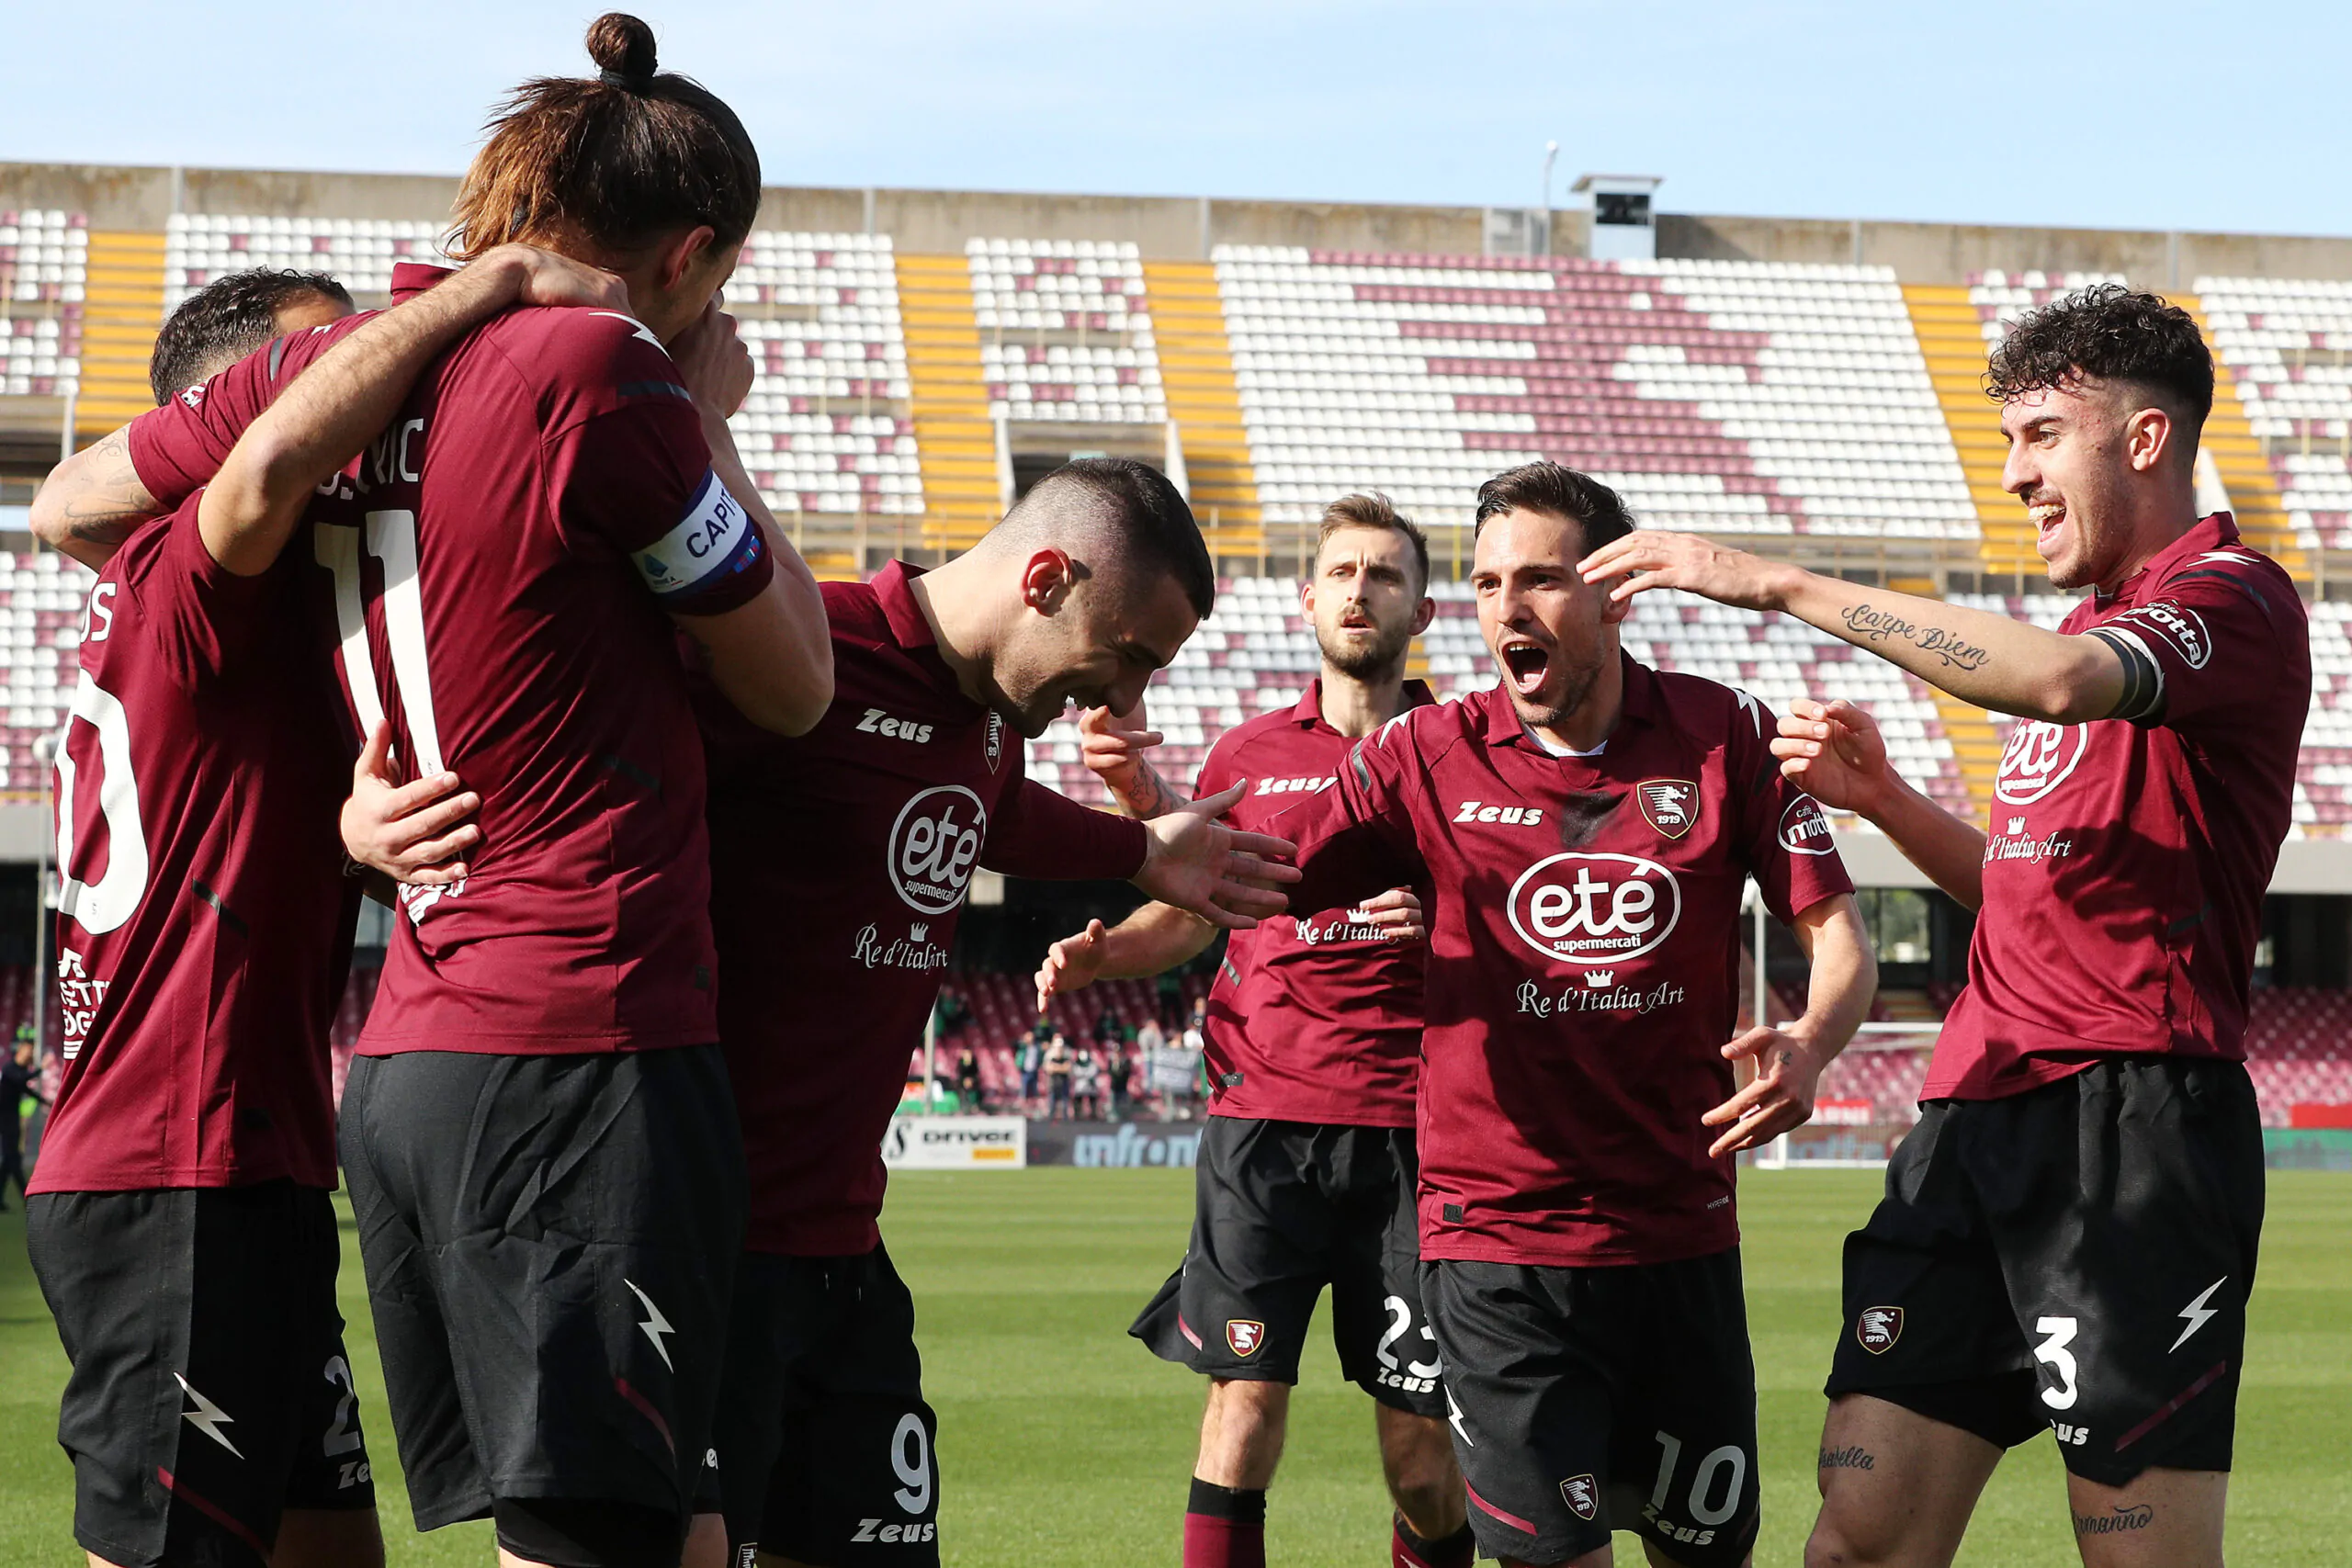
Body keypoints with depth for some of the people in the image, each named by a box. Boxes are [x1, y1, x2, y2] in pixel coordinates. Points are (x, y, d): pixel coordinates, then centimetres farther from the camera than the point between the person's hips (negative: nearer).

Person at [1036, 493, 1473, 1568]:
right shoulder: (1249, 754, 13)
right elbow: (1189, 912, 22)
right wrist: (1102, 951, 2)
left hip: (1409, 1125, -1)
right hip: (1264, 1116, 1)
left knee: (1420, 1419, -2)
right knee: (1246, 1389, -7)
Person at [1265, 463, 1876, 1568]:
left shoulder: (1724, 735, 1)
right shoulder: (1427, 756, 0)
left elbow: (1836, 934, 0)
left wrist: (1809, 1046, -21)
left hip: (1681, 1232, 2)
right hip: (1496, 1238, -2)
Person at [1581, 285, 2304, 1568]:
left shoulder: (2232, 596, -6)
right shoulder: (2095, 623, 25)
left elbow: (2060, 681, -27)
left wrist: (1784, 586, -24)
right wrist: (1885, 800, 11)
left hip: (2130, 1120, -8)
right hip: (1977, 1117, 9)